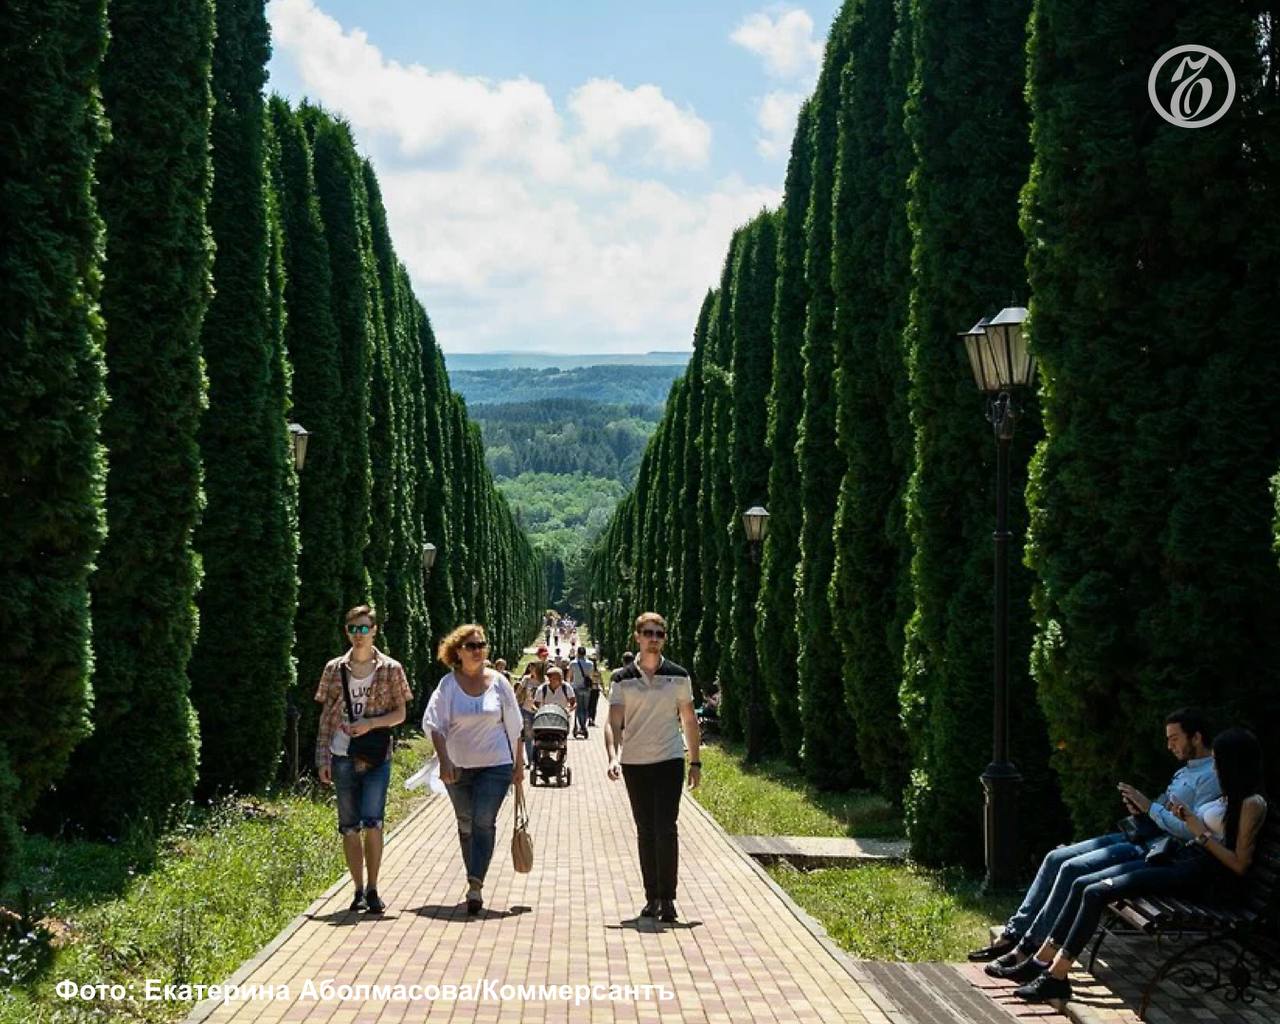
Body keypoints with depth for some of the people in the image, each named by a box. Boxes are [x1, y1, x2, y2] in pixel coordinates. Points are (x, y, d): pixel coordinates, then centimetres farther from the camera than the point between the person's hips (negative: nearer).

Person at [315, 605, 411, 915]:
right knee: (349, 827, 5)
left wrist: (371, 723, -13)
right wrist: (323, 758, 2)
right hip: (342, 757, 2)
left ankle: (372, 889, 0)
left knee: (372, 822, -14)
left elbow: (400, 714, 4)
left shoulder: (390, 669, 2)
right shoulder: (335, 669, 7)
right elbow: (326, 716, 9)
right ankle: (359, 891, 15)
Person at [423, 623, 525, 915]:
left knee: (484, 822, -14)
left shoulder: (498, 682, 0)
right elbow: (434, 724, -7)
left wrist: (519, 765, 8)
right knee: (466, 825, 12)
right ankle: (475, 884, 25)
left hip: (495, 765, -1)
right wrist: (444, 761, -18)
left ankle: (475, 885, -18)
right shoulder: (449, 684, -2)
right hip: (458, 767, 2)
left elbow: (514, 726, 7)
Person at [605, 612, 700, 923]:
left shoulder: (678, 677, 3)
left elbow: (689, 721, 10)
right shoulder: (623, 678, 2)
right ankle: (652, 897, 15)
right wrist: (613, 757, -19)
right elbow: (614, 723, -3)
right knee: (646, 831, 8)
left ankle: (668, 898, -4)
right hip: (634, 763, 1)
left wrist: (695, 762, 7)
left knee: (666, 829, -9)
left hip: (669, 760, -1)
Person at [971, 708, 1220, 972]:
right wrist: (1139, 808, 2)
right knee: (1056, 858, 0)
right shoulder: (1185, 771, 21)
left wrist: (1149, 807, -13)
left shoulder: (1211, 777, -11)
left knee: (1073, 869, -22)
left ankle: (1028, 951, -19)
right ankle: (1015, 933, 0)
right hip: (1141, 837, 10)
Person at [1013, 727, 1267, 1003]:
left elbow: (1240, 865, -13)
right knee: (1082, 885, -4)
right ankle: (1043, 960, -4)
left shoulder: (1252, 804, -7)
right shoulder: (1229, 796, 22)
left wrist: (1202, 833, -14)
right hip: (1178, 858, 10)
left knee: (1095, 893, -20)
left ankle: (1056, 977, -17)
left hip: (1197, 874, -10)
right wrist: (1187, 818, 7)